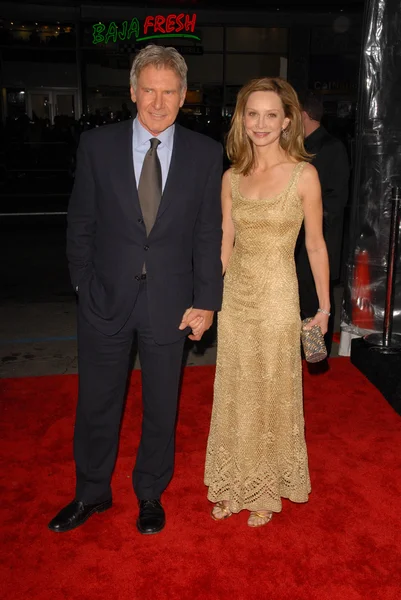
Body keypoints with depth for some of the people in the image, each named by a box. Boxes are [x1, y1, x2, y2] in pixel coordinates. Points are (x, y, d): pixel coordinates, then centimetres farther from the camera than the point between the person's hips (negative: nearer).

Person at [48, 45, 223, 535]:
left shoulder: (205, 154, -3)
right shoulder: (97, 145, -3)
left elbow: (209, 234, -2)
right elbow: (81, 224, 1)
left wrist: (206, 301, -5)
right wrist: (84, 285, -1)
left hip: (170, 301, 0)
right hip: (106, 297, 0)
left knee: (161, 405, 15)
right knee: (96, 402, 14)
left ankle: (150, 493, 38)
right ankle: (92, 492, 37)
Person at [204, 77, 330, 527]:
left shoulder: (303, 174, -8)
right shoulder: (232, 177, 3)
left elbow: (315, 244, -3)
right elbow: (225, 244, 8)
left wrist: (324, 306, 1)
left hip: (277, 298, -4)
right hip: (234, 296, 4)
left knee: (273, 393, 10)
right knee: (234, 392, 14)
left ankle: (266, 489, 32)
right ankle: (233, 484, 34)